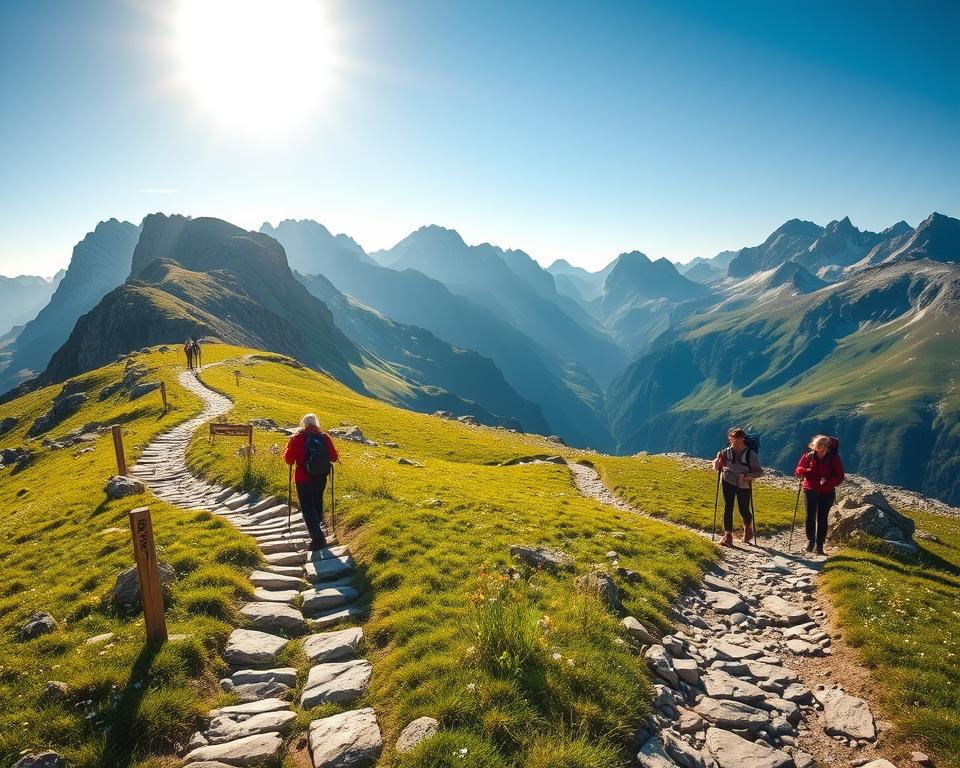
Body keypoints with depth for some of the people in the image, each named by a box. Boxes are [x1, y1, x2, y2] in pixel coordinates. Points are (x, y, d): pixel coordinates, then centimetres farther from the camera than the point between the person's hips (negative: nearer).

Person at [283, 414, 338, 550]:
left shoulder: (297, 438, -12)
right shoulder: (325, 437, -4)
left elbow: (289, 460, -7)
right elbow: (334, 458, 0)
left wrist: (289, 446, 9)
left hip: (303, 480, -4)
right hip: (321, 478, 4)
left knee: (307, 508, 4)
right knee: (317, 504, 23)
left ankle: (318, 538, -7)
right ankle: (317, 531, 36)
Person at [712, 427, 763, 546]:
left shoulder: (751, 454, -9)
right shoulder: (727, 451, -1)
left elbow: (759, 471, -8)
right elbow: (718, 463, 12)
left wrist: (749, 476, -26)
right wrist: (717, 463, -12)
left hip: (744, 485, -2)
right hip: (728, 483, 2)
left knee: (744, 510, 6)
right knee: (728, 507, -6)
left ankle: (748, 527, 40)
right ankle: (728, 534, -2)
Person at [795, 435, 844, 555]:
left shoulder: (833, 457, -8)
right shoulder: (809, 455, -5)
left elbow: (840, 477, -6)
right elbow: (798, 470, 4)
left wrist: (828, 481, -24)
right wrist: (803, 471, -20)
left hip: (827, 493, -1)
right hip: (810, 491, 1)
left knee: (822, 519, 4)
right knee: (810, 517, -4)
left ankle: (819, 545, 14)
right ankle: (810, 540, 15)